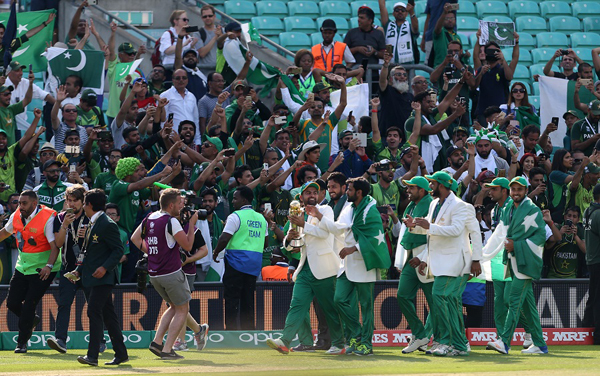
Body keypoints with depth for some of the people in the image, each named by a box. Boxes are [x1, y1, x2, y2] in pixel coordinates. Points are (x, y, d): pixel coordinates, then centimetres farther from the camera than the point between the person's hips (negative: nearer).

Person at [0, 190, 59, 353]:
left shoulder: (47, 218, -19)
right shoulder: (16, 216, 0)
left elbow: (55, 246, -22)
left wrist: (49, 266, -33)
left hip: (42, 270, -7)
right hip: (22, 267, 7)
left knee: (29, 305, -11)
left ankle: (22, 342, 2)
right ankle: (32, 321, 34)